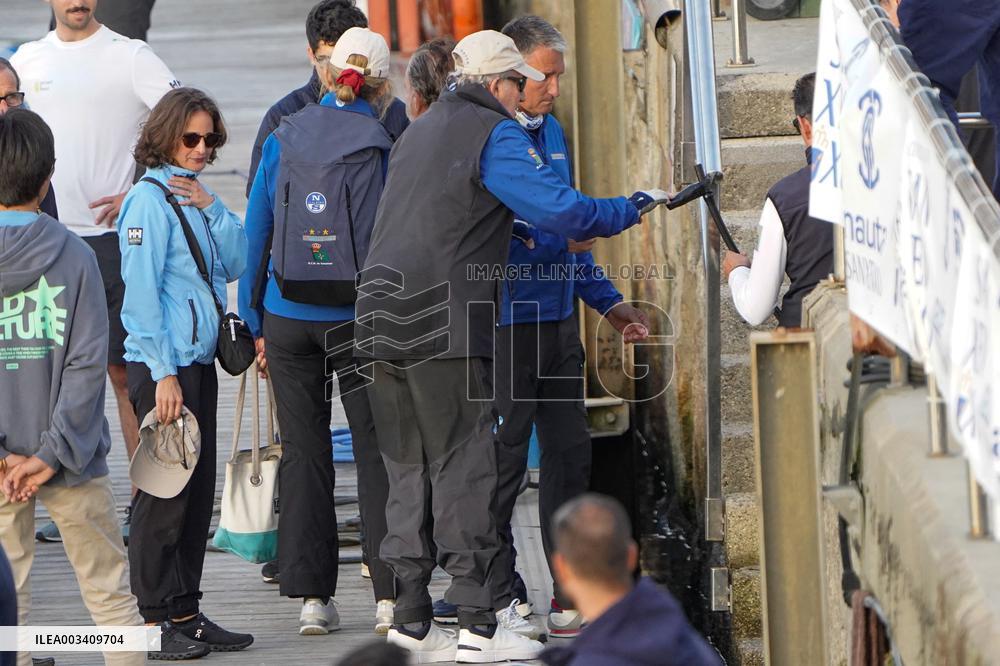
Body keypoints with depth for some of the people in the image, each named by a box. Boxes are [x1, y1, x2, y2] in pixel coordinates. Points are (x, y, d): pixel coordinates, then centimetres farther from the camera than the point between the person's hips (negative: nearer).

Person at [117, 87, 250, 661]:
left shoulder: (195, 197, 15)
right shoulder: (150, 199, -10)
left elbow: (236, 265, 10)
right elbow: (141, 291, -15)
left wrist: (211, 208, -3)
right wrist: (163, 373, -18)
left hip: (199, 361, 8)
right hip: (162, 364, -8)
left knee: (199, 490, 10)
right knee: (164, 493, -5)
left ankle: (186, 612, 16)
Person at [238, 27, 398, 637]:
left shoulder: (283, 143, 2)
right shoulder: (385, 148, -6)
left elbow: (256, 234, 5)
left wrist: (257, 323, 11)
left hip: (288, 319, 2)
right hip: (359, 320, -2)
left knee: (304, 456, 8)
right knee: (377, 454, 3)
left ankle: (312, 596, 8)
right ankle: (389, 595, 0)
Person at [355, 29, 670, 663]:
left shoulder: (420, 130, 22)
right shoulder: (495, 134, -5)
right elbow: (560, 208, -17)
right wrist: (632, 210, -2)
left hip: (384, 316, 8)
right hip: (444, 324, -8)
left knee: (408, 469, 11)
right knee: (464, 469, -5)